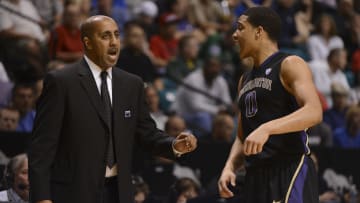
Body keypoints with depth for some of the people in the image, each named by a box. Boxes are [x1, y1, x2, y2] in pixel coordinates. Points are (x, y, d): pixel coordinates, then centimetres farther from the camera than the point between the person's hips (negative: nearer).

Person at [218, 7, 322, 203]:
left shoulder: (289, 65, -5)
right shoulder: (245, 79, 21)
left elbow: (314, 112, -21)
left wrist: (266, 129, -32)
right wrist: (230, 166, 5)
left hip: (290, 168, -9)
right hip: (256, 176, 9)